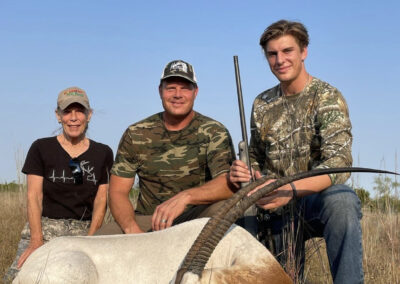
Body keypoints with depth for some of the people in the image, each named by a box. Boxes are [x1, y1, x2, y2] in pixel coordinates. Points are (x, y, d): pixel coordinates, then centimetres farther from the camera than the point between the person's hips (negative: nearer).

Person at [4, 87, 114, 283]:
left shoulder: (103, 153, 10)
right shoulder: (41, 148, 6)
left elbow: (101, 200, 6)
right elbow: (34, 196, 0)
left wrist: (88, 240, -8)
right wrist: (36, 241, -12)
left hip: (84, 231, 1)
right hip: (44, 228, -1)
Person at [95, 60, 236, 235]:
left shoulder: (214, 133, -2)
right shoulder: (135, 134, 4)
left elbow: (229, 184, -18)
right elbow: (118, 192, 1)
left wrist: (185, 197, -38)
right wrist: (132, 229, -21)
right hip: (146, 223, 1)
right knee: (101, 237, -27)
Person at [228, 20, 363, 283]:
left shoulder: (327, 97, -9)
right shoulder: (262, 104, 9)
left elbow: (339, 163, -22)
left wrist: (291, 190, -38)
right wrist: (243, 173, -8)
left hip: (316, 200, -5)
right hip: (277, 210, 5)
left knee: (341, 199, -36)